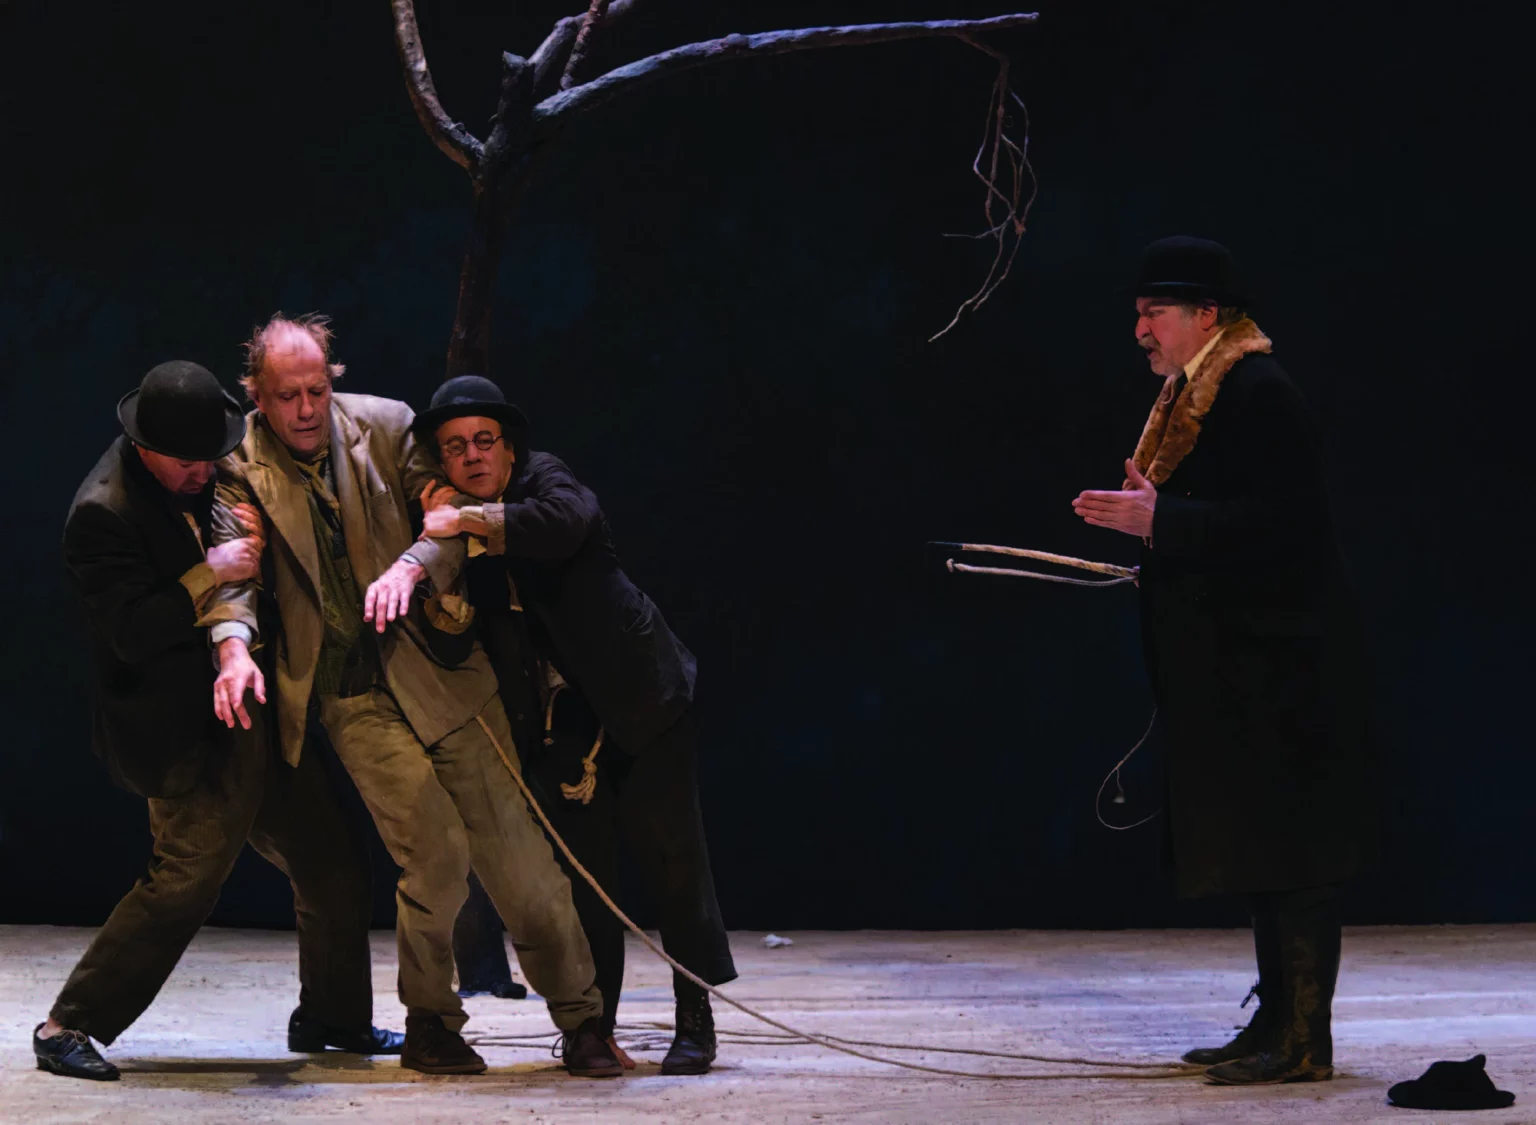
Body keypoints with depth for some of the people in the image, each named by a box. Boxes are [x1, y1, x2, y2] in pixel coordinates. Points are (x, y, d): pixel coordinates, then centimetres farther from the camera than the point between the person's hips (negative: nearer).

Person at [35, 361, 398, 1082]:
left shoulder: (198, 483, 8)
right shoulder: (104, 513, -17)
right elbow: (131, 632, -24)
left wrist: (250, 534, 2)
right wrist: (209, 575, -28)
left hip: (249, 721, 9)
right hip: (185, 735, -9)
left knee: (331, 861, 11)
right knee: (186, 880, -12)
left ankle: (330, 1018, 27)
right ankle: (68, 1027, -2)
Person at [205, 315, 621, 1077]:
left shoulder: (386, 427, 2)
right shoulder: (241, 471, 0)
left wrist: (409, 566, -25)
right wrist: (234, 647, -32)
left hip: (437, 671, 1)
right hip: (352, 694, -1)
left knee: (514, 843, 0)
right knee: (435, 850, -14)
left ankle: (580, 1020, 11)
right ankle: (430, 1025, 6)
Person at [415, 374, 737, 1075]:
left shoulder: (544, 480, -6)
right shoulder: (449, 530, 5)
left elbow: (566, 520, -30)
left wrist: (469, 520, -29)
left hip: (638, 704, -4)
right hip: (561, 726, 4)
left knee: (669, 855, -4)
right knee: (581, 873, 2)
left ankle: (695, 1018, 5)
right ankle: (593, 1028, 11)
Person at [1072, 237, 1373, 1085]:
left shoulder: (1258, 394, -15)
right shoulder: (1194, 396, 16)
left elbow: (1279, 521, -24)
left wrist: (1159, 521, -24)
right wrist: (1142, 520, 7)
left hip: (1274, 662, -11)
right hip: (1235, 664, 11)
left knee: (1287, 849, -8)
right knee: (1263, 850, 13)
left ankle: (1304, 1039, -6)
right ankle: (1278, 1023, 19)